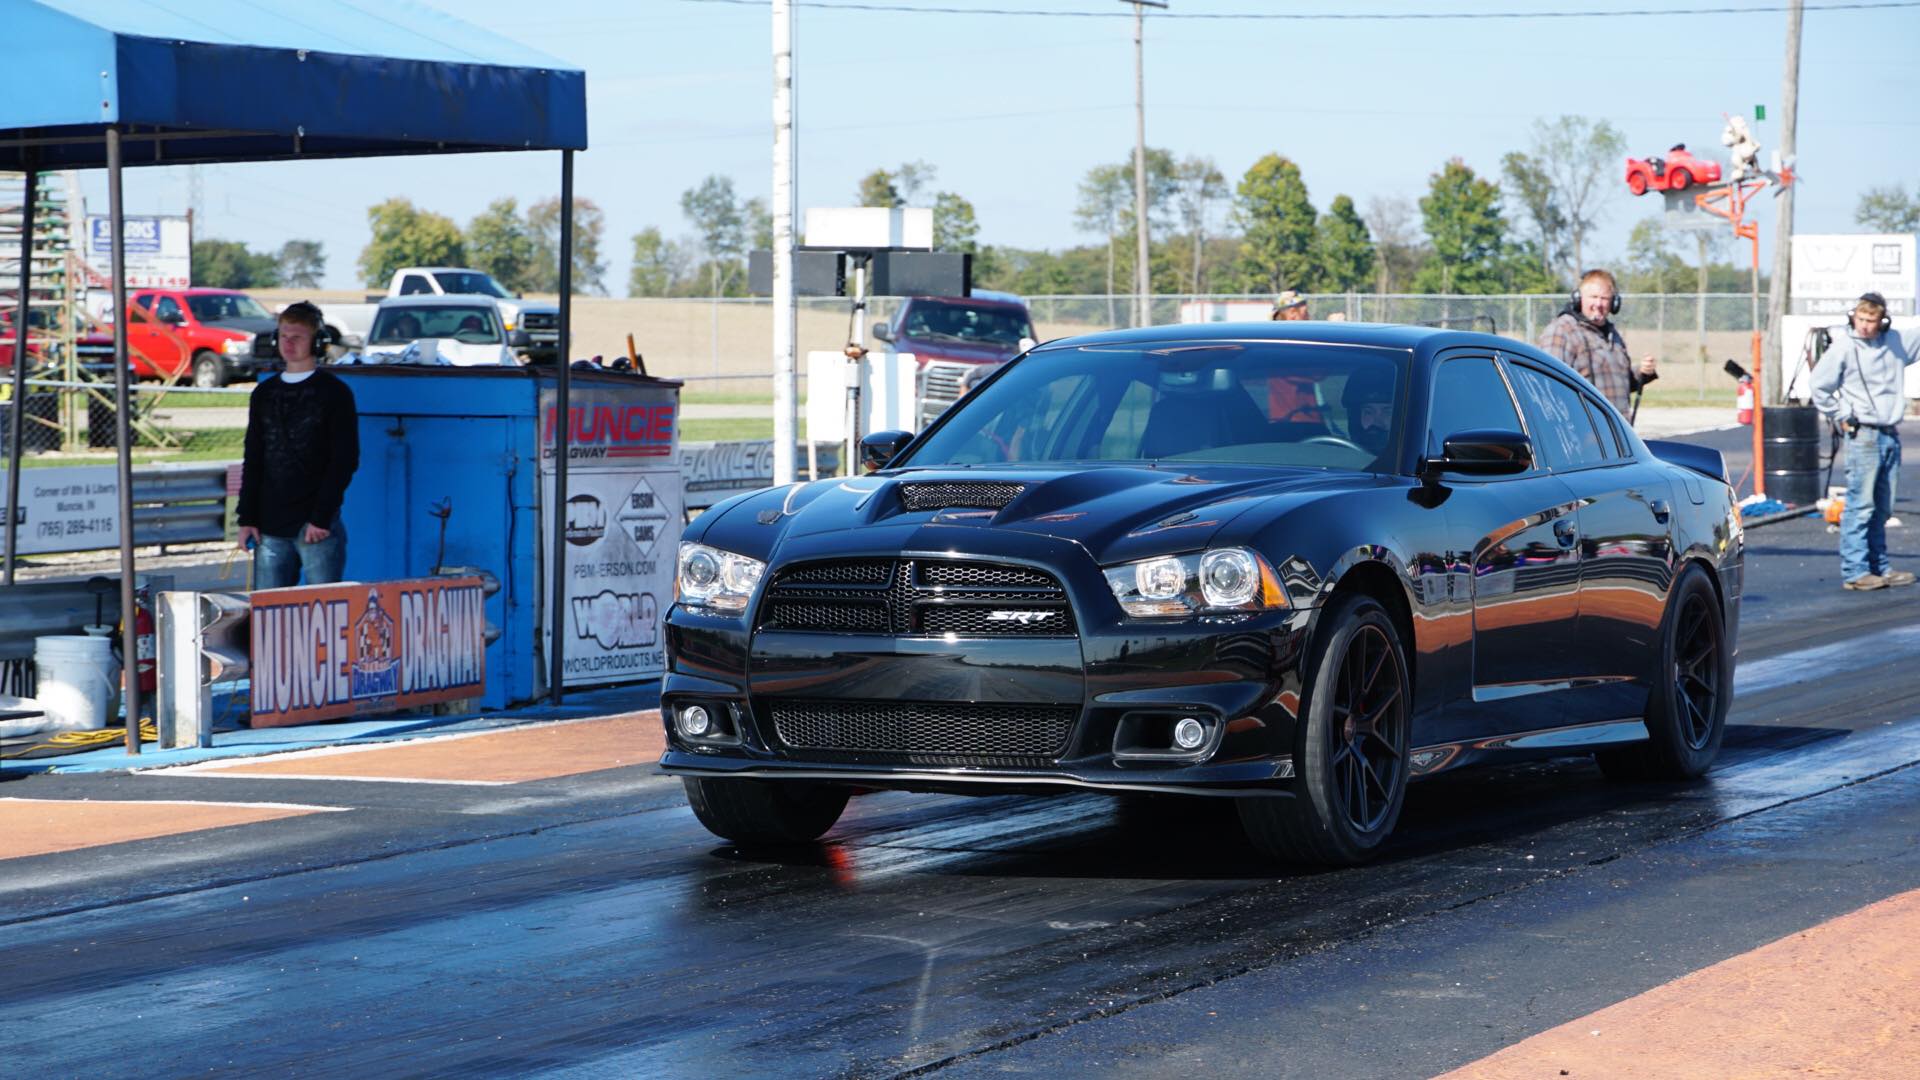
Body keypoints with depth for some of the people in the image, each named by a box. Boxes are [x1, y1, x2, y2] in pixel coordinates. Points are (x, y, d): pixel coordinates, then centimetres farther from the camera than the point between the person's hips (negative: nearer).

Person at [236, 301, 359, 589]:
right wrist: (246, 519, 6)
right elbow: (252, 462, 16)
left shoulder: (334, 392, 0)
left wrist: (321, 518, -12)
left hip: (318, 527, -5)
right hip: (270, 527, 5)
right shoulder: (264, 394, 15)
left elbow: (345, 461, -5)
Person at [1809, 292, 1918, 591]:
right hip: (1863, 435, -6)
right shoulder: (1843, 347, -6)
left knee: (1882, 507, 11)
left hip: (1891, 435, 6)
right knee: (1861, 506, -8)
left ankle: (1879, 566, 18)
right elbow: (1820, 387, -5)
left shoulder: (1896, 342, 8)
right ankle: (1854, 572, -6)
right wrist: (1842, 417, -5)